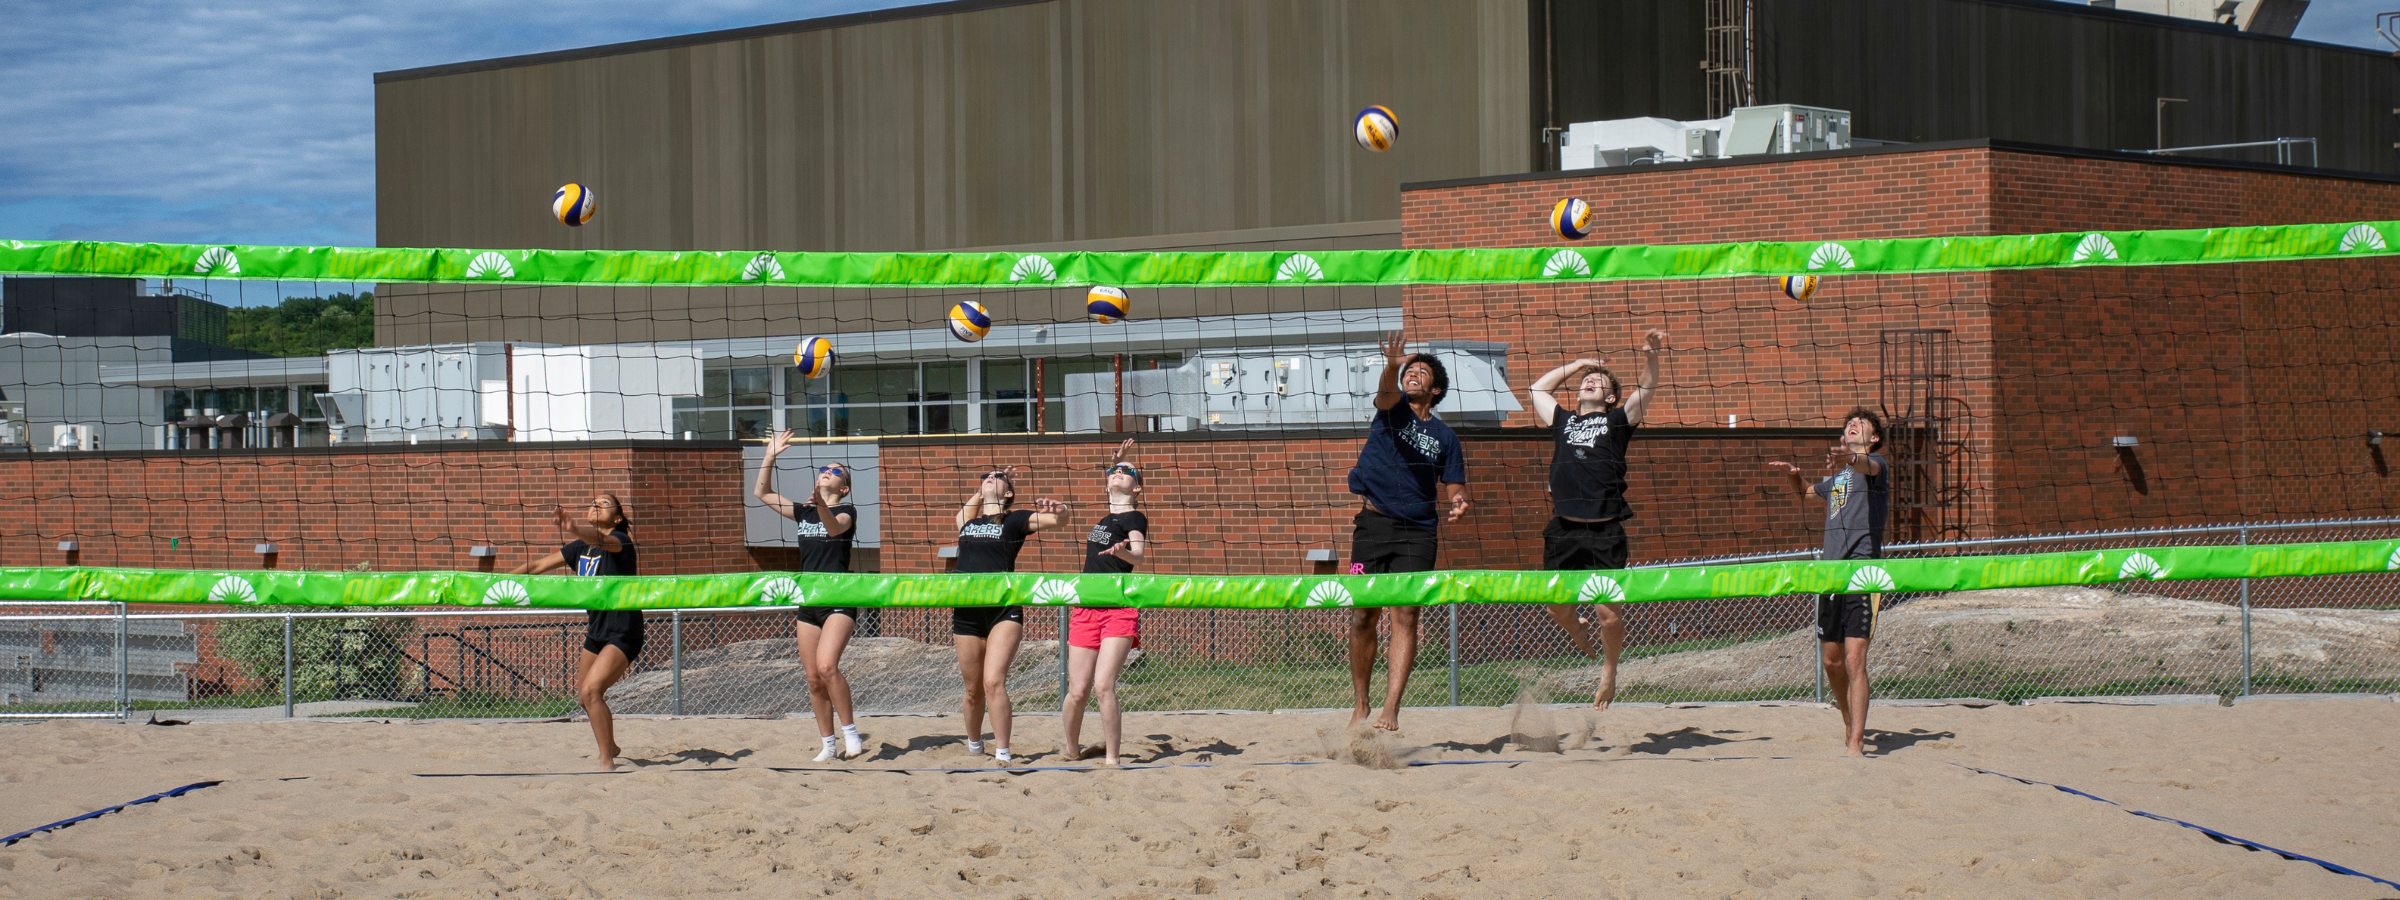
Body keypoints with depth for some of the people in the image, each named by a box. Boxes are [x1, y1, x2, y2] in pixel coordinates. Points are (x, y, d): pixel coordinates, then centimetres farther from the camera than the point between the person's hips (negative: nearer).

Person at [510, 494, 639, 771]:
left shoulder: (620, 541, -14)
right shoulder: (580, 548, 8)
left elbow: (599, 540, -39)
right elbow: (538, 566, 17)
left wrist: (573, 528, -58)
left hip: (623, 634, -9)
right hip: (596, 632, 9)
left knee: (591, 690, -23)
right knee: (585, 697, 19)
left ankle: (607, 763, -18)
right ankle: (610, 746, 45)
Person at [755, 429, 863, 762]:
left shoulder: (846, 511, 0)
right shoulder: (803, 512, 15)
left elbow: (835, 527, -23)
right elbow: (761, 492, 19)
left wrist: (821, 505, -42)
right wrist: (770, 455, 11)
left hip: (839, 601, -6)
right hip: (807, 601, 6)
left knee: (826, 666, -24)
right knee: (813, 678, 4)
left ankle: (851, 734, -13)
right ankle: (828, 744, 12)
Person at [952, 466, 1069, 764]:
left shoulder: (1014, 520, 5)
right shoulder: (967, 518, 16)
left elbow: (1059, 517, -5)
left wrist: (1056, 509, -26)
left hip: (1004, 611, -4)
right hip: (966, 613, 4)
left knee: (994, 682, -18)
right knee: (974, 689, 13)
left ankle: (1002, 753, -15)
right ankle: (974, 745, 34)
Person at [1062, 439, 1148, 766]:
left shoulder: (1134, 518, -3)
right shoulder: (1105, 517, 17)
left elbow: (1138, 555, -24)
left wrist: (1122, 551, -43)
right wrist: (1115, 461, 32)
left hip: (1119, 612, -6)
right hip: (1085, 611, 6)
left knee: (1103, 686, -18)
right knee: (1078, 692, 3)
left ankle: (1111, 758, -12)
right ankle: (1072, 750, 22)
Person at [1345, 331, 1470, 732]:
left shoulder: (1444, 437, 15)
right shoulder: (1393, 409, 9)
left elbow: (1454, 488, 14)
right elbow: (1386, 393, -15)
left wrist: (1459, 503, -12)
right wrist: (1391, 367, -39)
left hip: (1417, 532, 1)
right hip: (1373, 525, -1)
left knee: (1406, 616, -12)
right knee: (1363, 617, -1)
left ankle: (1390, 711, -18)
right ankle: (1359, 706, 13)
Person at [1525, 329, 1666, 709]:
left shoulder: (1617, 421, 11)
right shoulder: (1563, 422, 20)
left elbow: (1646, 390, -1)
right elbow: (1536, 388, 32)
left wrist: (1650, 356, -19)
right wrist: (1577, 364, 30)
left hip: (1604, 533, -3)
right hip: (1563, 531, 3)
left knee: (1608, 613, -8)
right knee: (1557, 606, 7)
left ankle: (1609, 670, 17)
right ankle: (1578, 632, 41)